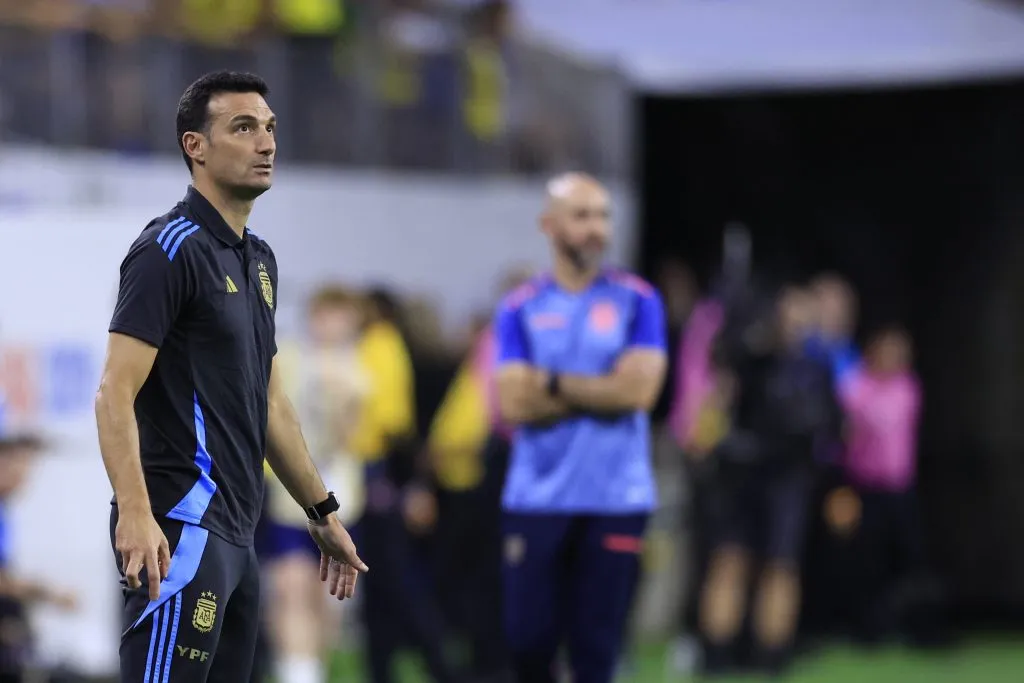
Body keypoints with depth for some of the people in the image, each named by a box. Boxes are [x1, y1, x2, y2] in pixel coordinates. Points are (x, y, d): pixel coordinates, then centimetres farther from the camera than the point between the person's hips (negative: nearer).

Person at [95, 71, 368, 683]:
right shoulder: (170, 250, -10)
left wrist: (322, 513, 27)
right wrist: (134, 514, -28)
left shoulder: (258, 258, 17)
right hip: (182, 528, -9)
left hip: (235, 533, 9)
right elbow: (116, 394, -17)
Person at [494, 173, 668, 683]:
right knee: (527, 638, -2)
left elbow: (638, 389, -9)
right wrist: (599, 393, -7)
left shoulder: (636, 301, 4)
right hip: (536, 500, 1)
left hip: (615, 501, -1)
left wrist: (553, 383, -4)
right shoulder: (520, 309, 6)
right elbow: (514, 405, -6)